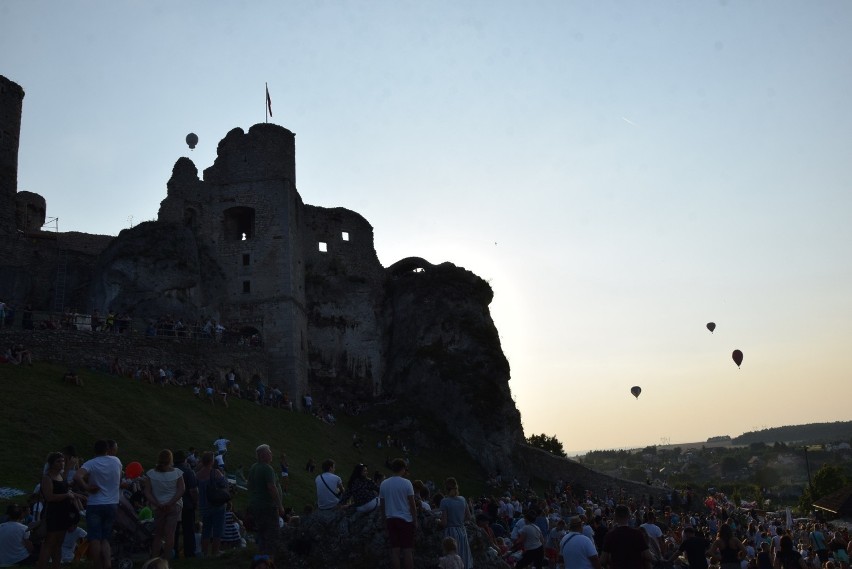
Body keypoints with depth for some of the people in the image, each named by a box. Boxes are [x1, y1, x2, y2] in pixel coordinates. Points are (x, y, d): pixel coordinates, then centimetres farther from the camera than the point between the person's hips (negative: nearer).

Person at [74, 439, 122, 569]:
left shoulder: (91, 464, -9)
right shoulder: (116, 461, 3)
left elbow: (77, 477, -25)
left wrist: (87, 487, -13)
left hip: (94, 505, -3)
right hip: (112, 505, 3)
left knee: (95, 539, 1)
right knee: (105, 539, 9)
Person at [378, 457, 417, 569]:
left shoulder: (384, 484, 4)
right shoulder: (406, 483, -7)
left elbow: (382, 504, 9)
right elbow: (412, 504, -7)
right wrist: (415, 521, 1)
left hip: (390, 519, 4)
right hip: (405, 519, -4)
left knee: (395, 550, 6)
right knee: (408, 550, 0)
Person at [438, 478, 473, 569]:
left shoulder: (445, 501, -12)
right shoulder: (462, 499, 2)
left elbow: (444, 522, -13)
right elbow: (468, 517, 10)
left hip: (450, 532, -4)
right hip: (462, 531, 5)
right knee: (463, 557, 11)